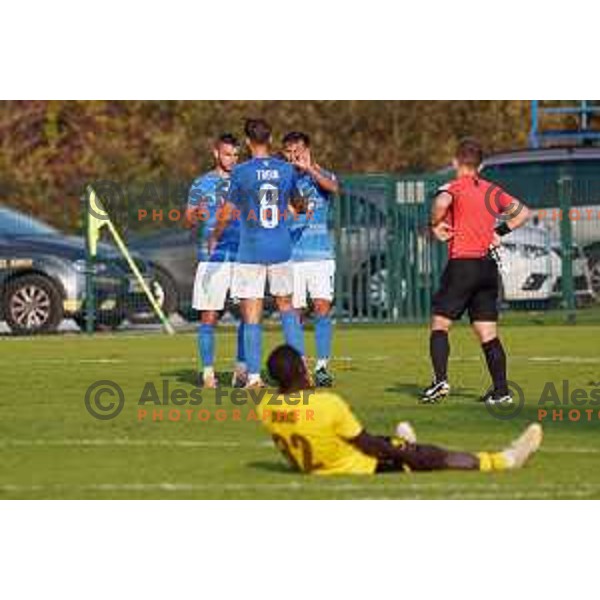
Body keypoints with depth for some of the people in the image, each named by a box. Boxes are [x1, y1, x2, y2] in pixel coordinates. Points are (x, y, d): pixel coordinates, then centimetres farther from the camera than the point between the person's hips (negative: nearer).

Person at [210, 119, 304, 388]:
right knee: (286, 306, 18)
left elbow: (227, 214, -5)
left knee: (252, 315, 0)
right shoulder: (286, 170, 1)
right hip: (281, 249, 3)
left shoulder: (242, 172, -9)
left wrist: (214, 238, 13)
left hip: (251, 252, -3)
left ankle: (254, 376, -2)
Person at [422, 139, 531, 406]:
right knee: (488, 333, 6)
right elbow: (523, 212, 20)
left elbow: (441, 202, -28)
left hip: (462, 264, -5)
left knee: (439, 324, 3)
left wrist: (436, 225, -12)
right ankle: (501, 390, 1)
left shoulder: (454, 187, -4)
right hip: (489, 266, 5)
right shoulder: (493, 191, 13)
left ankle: (440, 380, -11)